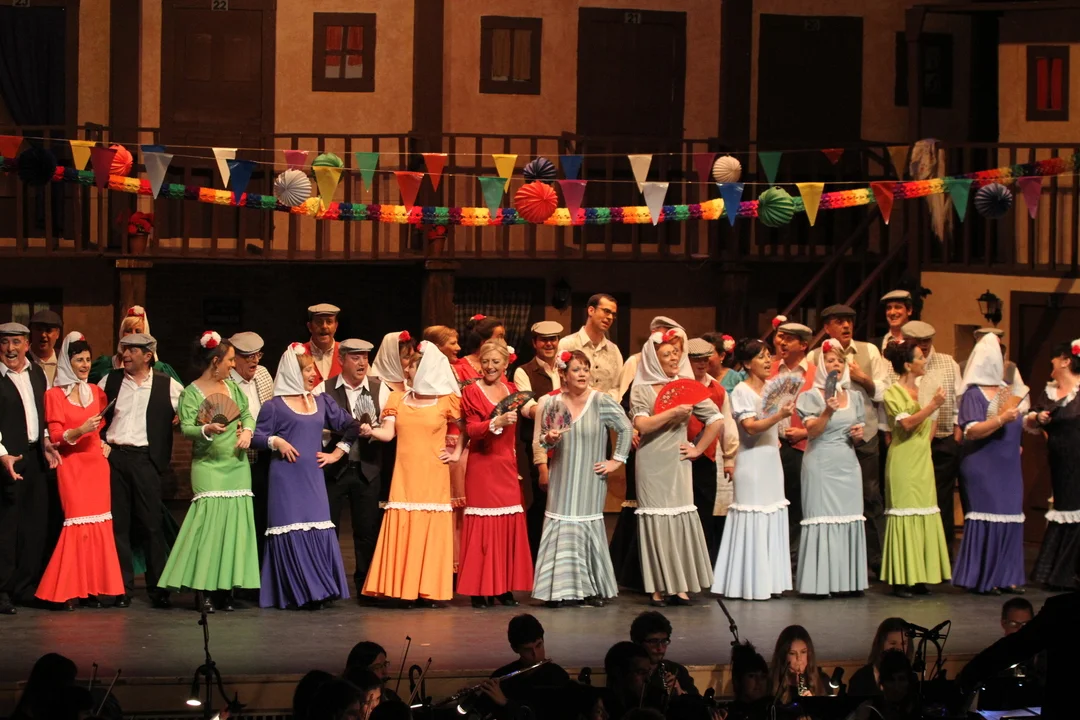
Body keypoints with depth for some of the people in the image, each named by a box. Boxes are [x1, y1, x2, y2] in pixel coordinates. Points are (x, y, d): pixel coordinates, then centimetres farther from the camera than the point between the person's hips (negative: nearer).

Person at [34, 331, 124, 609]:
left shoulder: (96, 391, 12)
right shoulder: (54, 395, -1)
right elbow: (55, 435, -6)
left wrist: (104, 441, 8)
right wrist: (79, 431, -21)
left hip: (96, 463, 5)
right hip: (72, 465, -4)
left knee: (99, 523, 0)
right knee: (77, 523, -10)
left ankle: (93, 588, 3)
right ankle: (69, 591, -5)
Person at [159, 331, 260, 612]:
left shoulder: (232, 387, 12)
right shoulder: (191, 393, -5)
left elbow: (247, 414, 19)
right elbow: (186, 428, -12)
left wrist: (247, 431, 0)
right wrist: (207, 429, -29)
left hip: (237, 465, 6)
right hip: (208, 465, -6)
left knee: (234, 522, 0)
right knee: (209, 521, -13)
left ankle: (225, 589, 4)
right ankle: (203, 590, -10)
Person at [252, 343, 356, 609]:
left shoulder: (321, 402, 13)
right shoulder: (274, 406, -1)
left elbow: (350, 426, 18)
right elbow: (257, 437, -2)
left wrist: (336, 453, 11)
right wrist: (276, 441, -18)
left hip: (313, 477, 4)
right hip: (286, 478, -4)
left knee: (319, 531, -2)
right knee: (291, 533, -6)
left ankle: (318, 591, 2)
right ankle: (297, 593, -3)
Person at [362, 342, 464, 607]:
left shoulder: (446, 401, 1)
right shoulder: (397, 399, 9)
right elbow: (388, 433, -1)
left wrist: (456, 453, 2)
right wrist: (371, 431, -19)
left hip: (433, 477, -2)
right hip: (404, 476, 2)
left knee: (431, 532, -3)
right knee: (403, 531, -4)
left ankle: (428, 590, 0)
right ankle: (406, 590, -3)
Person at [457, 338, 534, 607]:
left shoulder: (512, 391, 13)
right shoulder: (472, 391, -3)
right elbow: (472, 429, -14)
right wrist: (497, 422, -28)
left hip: (507, 467, 5)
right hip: (482, 467, -5)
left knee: (509, 526, 3)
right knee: (483, 527, -6)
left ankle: (504, 587, 8)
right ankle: (480, 589, -3)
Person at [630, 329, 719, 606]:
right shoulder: (642, 390, 0)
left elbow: (716, 420, 11)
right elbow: (641, 424, -14)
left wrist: (698, 449, 5)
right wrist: (673, 412, -20)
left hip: (677, 463, 3)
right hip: (652, 466, -2)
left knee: (682, 519, -2)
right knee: (656, 521, -3)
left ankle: (681, 586, 1)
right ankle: (659, 588, -1)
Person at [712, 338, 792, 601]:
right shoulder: (742, 391, -9)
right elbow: (750, 426, -21)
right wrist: (780, 415, -31)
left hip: (772, 462, 8)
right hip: (752, 463, -8)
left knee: (773, 520, 7)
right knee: (753, 522, -7)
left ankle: (770, 581, 10)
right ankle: (750, 584, -4)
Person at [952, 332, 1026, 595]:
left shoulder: (1005, 391, 14)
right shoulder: (973, 395, -8)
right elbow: (971, 431, -18)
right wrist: (1002, 419, -25)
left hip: (1008, 467, 7)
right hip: (983, 467, -7)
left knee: (1009, 519, 5)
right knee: (986, 518, -8)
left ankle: (1004, 576, 9)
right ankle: (981, 577, -3)